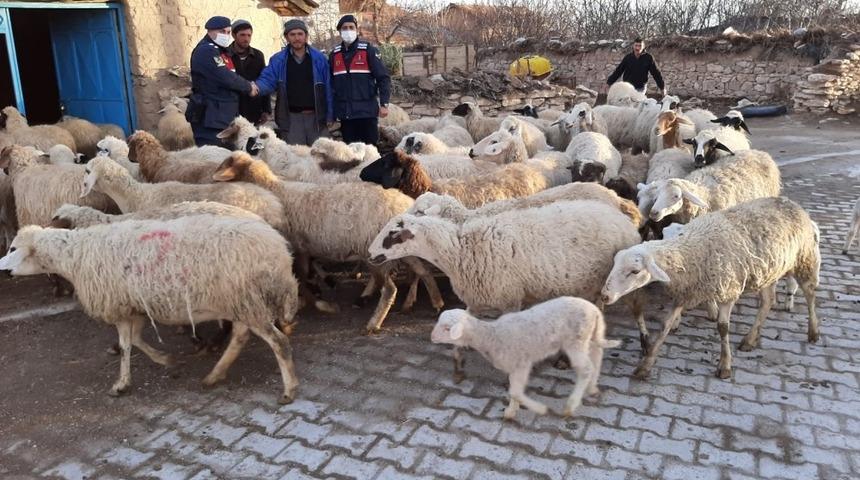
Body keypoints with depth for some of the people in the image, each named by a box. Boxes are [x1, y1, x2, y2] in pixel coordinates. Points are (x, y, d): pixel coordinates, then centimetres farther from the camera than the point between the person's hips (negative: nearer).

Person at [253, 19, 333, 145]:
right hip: (291, 118, 0)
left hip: (316, 117, 0)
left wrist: (329, 116, -3)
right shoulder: (278, 60, 4)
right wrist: (256, 87, -28)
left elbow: (328, 88, 1)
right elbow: (267, 80, -4)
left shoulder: (319, 58, 2)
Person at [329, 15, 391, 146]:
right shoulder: (334, 55, 10)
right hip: (345, 113, 4)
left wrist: (384, 104, -14)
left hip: (367, 111, -4)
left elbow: (383, 78, -6)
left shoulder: (369, 50, -3)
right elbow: (331, 83, 15)